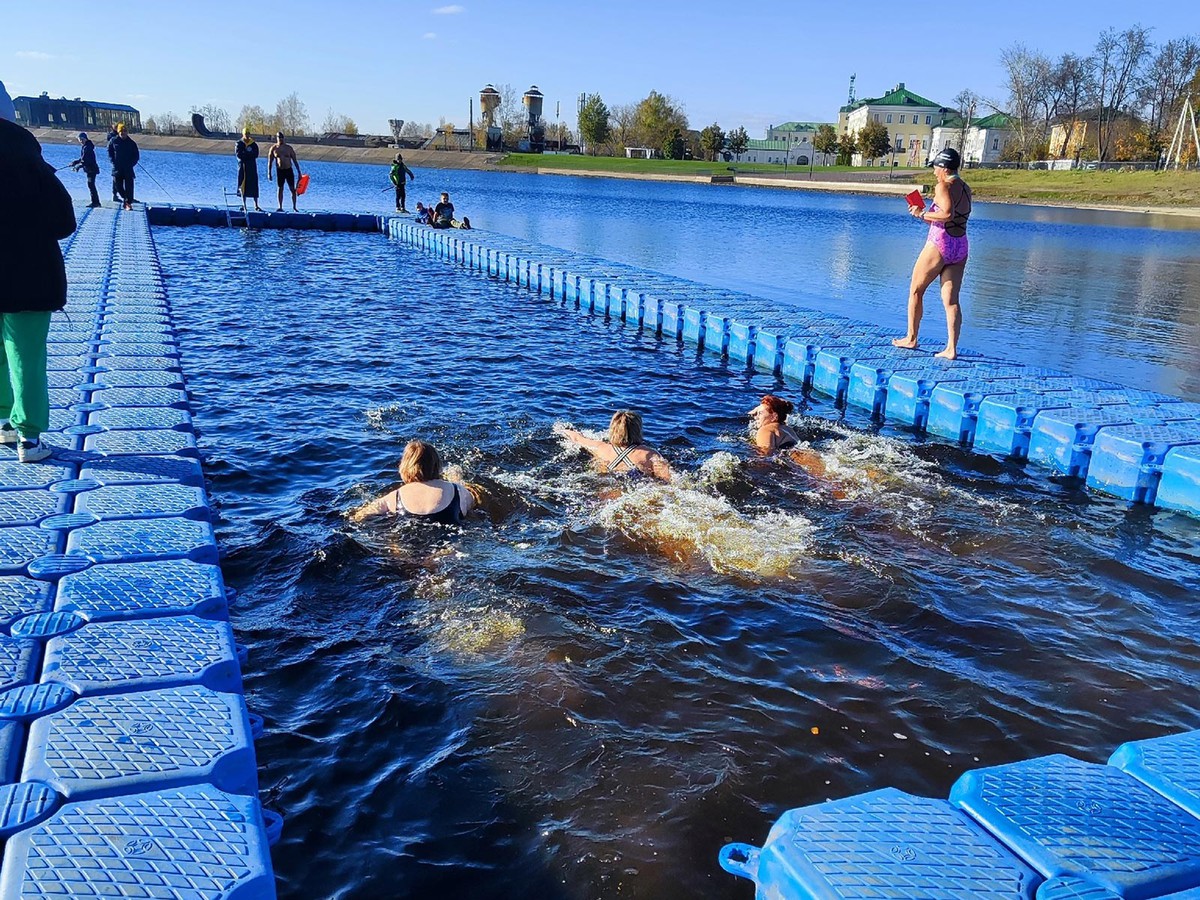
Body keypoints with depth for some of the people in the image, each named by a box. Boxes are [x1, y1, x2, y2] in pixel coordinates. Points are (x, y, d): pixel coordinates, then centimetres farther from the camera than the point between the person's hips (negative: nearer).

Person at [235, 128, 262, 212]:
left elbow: (256, 154, -6)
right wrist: (249, 154, -9)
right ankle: (244, 205, 3)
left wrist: (244, 154, -11)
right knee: (243, 186, -2)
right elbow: (238, 154, -8)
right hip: (242, 167, -1)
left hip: (252, 167, 1)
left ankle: (256, 205, 3)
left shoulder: (254, 144, 8)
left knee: (254, 186, -1)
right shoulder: (239, 143, 4)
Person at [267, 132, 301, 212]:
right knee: (280, 189, 3)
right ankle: (280, 207, 8)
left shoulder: (289, 147, -1)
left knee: (293, 189, -2)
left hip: (289, 170, 0)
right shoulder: (273, 148, -1)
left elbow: (295, 160, 4)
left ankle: (294, 206, 7)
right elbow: (270, 162, 4)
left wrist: (299, 172, 0)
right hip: (279, 171, 0)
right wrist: (269, 173, -1)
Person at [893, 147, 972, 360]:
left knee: (916, 290, 11)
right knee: (951, 299, 4)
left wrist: (922, 215, -12)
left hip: (939, 245, -7)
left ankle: (911, 339, 17)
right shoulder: (966, 189, 14)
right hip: (960, 247, 7)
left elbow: (947, 214, -25)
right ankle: (951, 348, -1)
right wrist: (925, 215, 19)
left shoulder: (943, 186, -10)